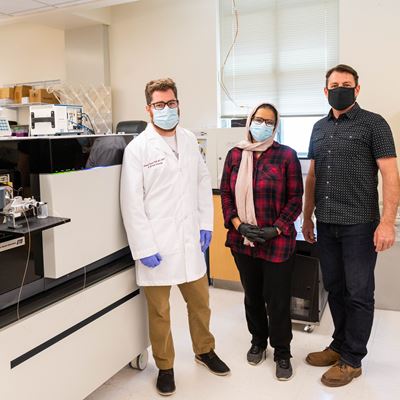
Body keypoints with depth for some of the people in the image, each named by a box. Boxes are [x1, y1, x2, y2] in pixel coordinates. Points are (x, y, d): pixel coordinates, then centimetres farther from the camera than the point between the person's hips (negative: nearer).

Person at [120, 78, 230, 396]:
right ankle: (165, 367, 32)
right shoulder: (138, 148, -8)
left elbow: (203, 183, 13)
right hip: (157, 245, -4)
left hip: (190, 241, 5)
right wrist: (144, 248, -14)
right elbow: (132, 203, -11)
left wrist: (206, 224, 7)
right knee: (159, 312, 10)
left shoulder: (190, 140, 7)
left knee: (200, 302, 19)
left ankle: (205, 351, 43)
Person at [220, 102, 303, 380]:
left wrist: (277, 228, -12)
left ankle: (282, 352, 25)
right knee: (252, 295, 17)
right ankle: (258, 341, 39)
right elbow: (226, 193, 7)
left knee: (278, 299, 4)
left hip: (277, 241, -3)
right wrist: (237, 224, -6)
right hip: (242, 240, 3)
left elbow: (295, 198, -3)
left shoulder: (286, 155, -5)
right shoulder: (235, 155, 5)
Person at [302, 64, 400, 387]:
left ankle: (351, 360, 17)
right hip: (326, 224, 6)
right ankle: (340, 345, 31)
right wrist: (307, 217, 15)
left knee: (359, 292, 4)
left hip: (359, 224, -5)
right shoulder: (319, 128, 13)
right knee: (334, 288, 14)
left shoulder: (373, 124, -4)